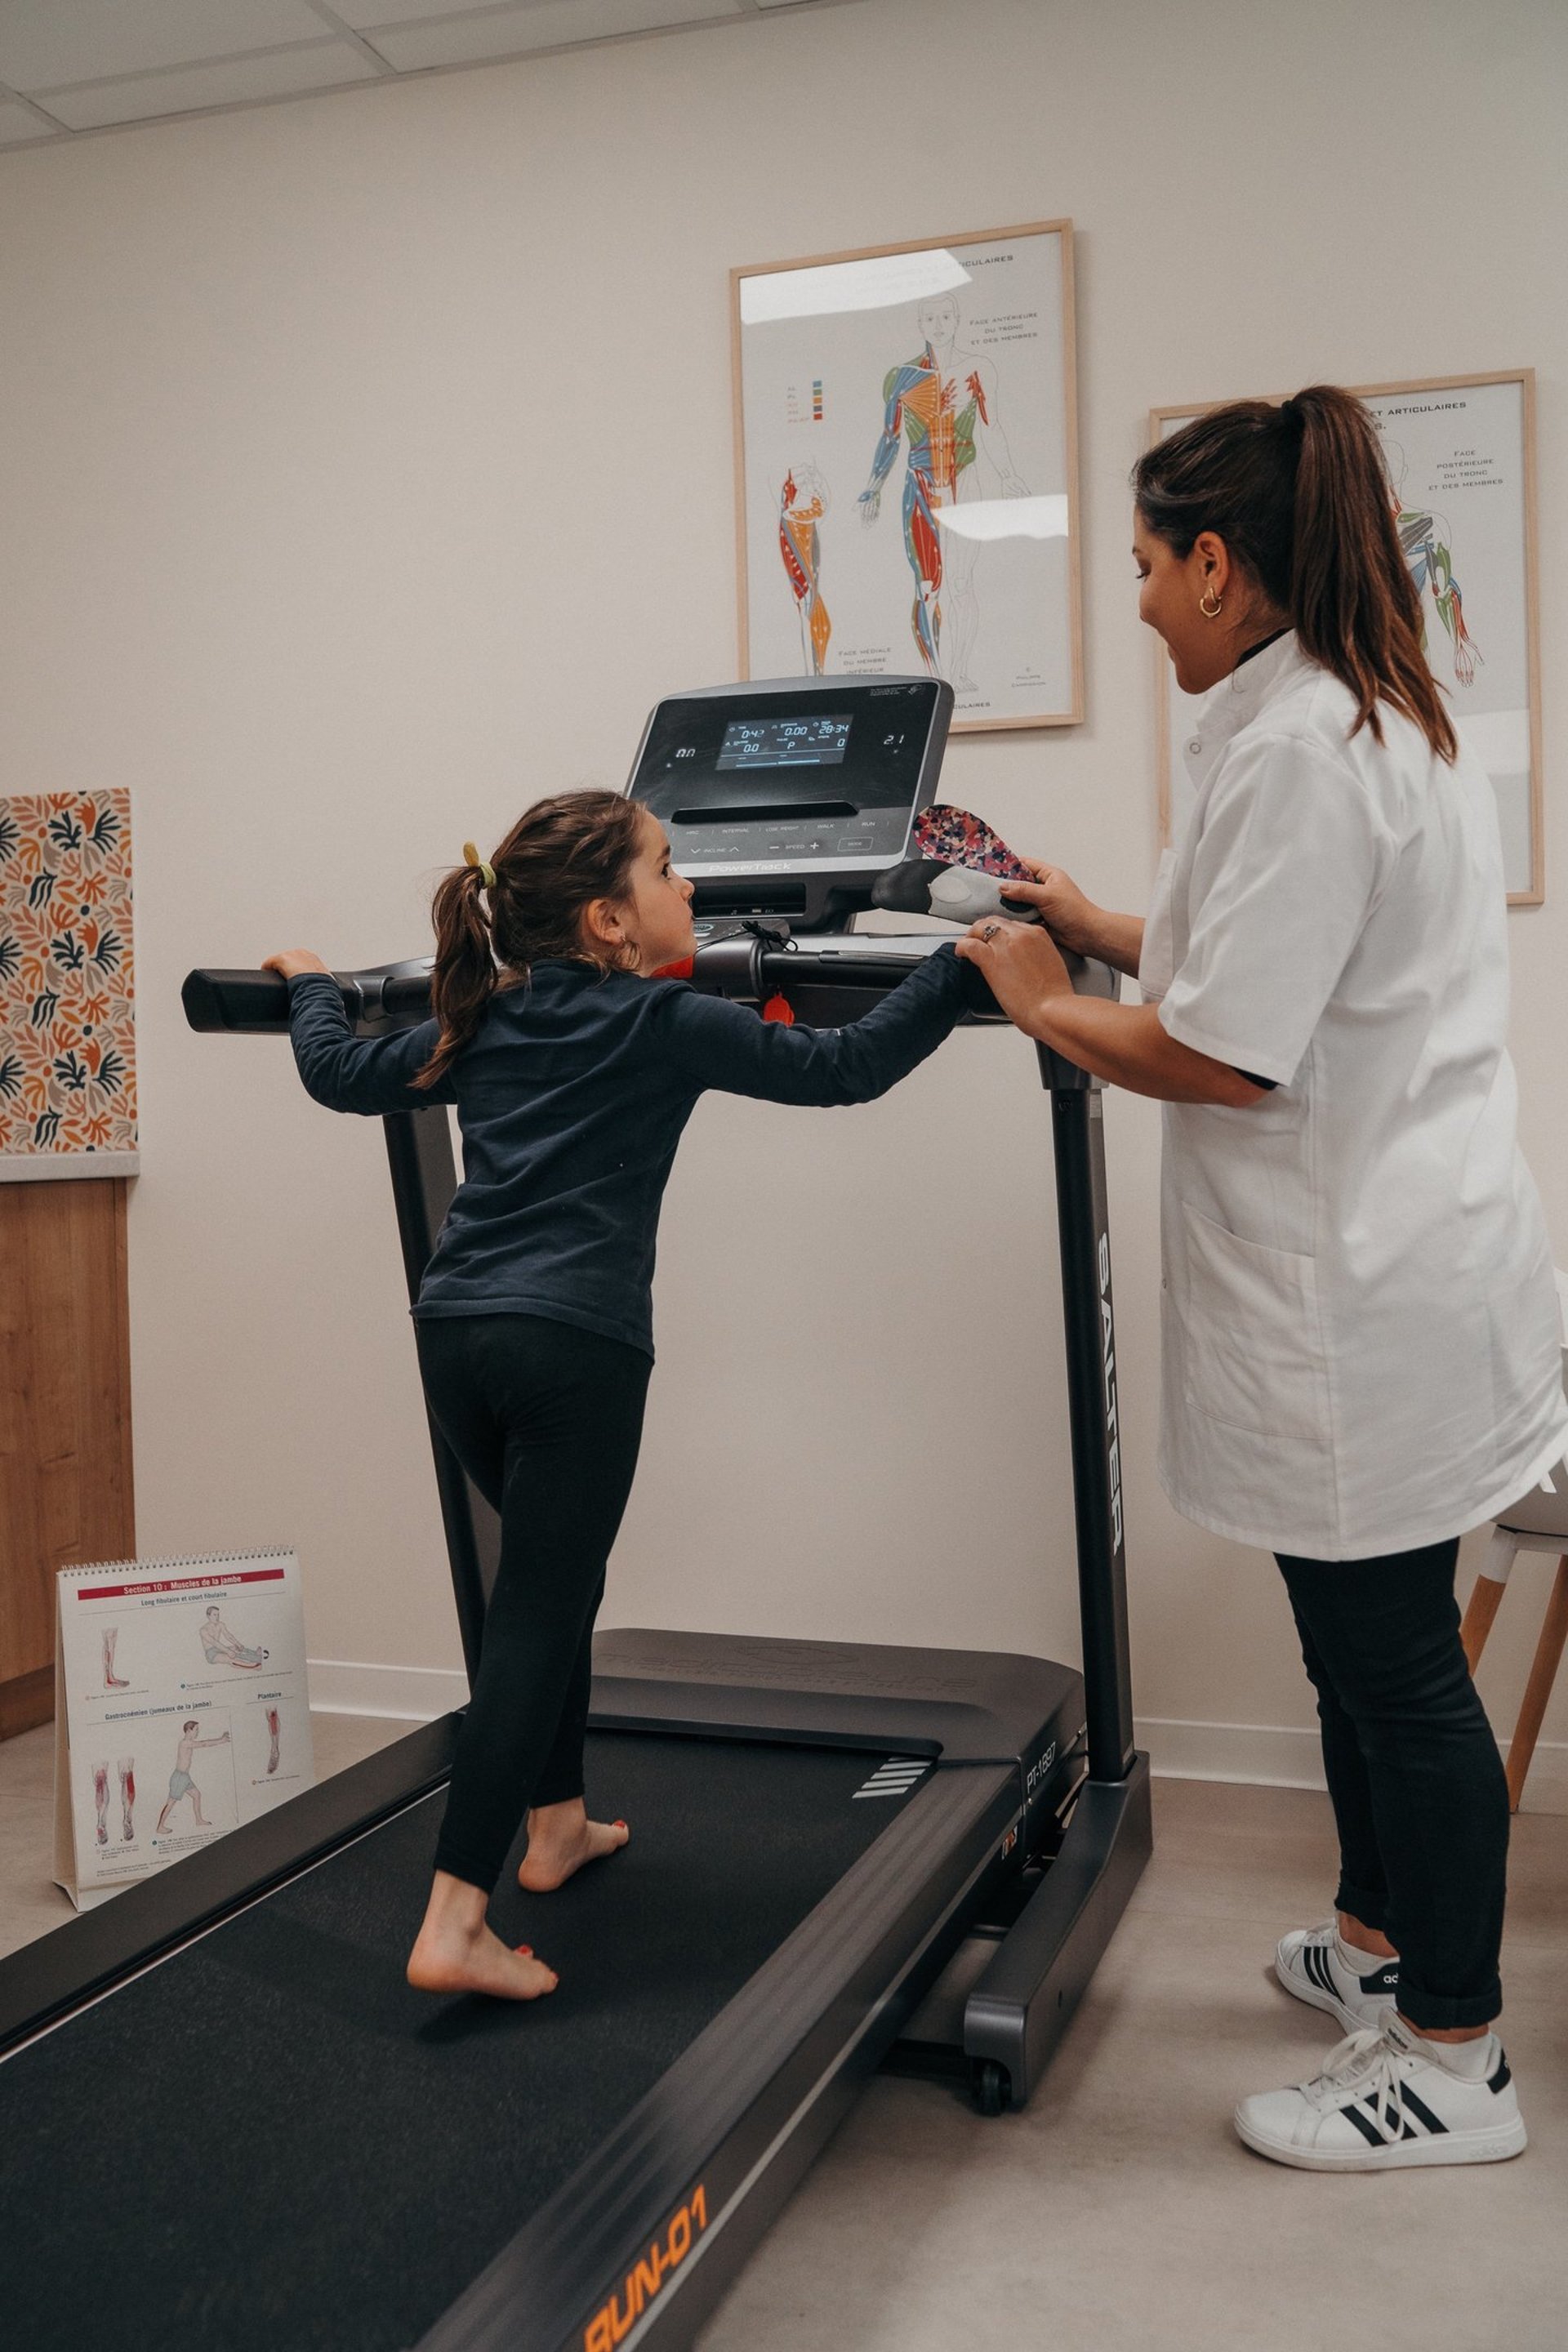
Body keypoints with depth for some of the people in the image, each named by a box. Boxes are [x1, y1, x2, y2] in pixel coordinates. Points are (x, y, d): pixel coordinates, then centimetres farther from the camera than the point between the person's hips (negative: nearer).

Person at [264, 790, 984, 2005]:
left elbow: (340, 1073, 25)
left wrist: (310, 984, 44)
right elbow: (844, 1066, -3)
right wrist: (964, 965, 2)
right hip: (574, 1345, -7)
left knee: (553, 1579, 23)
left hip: (456, 1335, 7)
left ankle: (558, 1823, 36)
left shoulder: (486, 1023, 16)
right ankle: (455, 1923, -6)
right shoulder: (666, 1024, -1)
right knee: (539, 1610, -4)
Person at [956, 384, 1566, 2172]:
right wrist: (1104, 929, 21)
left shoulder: (1293, 749, -19)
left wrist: (1045, 1008, -6)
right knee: (1369, 1641, 22)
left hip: (1360, 1291, -10)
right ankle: (1375, 1941, 41)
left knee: (1395, 1659, 2)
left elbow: (1222, 1058, -22)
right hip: (1396, 1266, 10)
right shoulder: (1397, 725, 14)